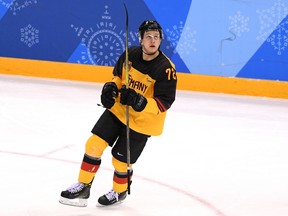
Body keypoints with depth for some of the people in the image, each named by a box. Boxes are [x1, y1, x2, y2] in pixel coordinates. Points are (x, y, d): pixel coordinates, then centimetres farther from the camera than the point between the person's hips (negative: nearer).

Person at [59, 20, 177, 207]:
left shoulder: (166, 69, -24)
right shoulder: (130, 54, -8)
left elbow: (164, 103, -24)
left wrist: (139, 102, -37)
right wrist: (111, 87, -9)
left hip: (143, 120, -5)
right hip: (118, 109, 5)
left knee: (121, 160, 5)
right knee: (94, 144, -2)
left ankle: (119, 192, 35)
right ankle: (83, 187, 14)